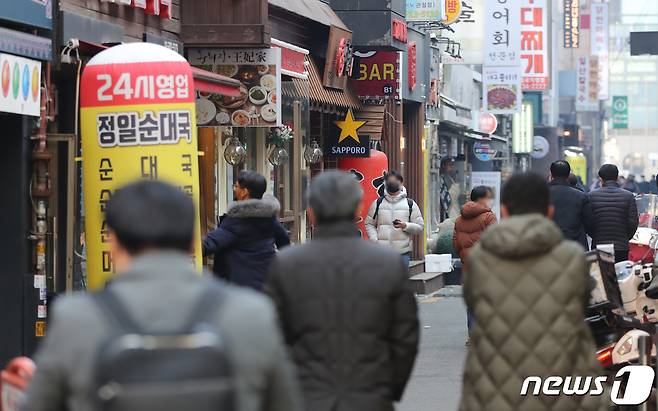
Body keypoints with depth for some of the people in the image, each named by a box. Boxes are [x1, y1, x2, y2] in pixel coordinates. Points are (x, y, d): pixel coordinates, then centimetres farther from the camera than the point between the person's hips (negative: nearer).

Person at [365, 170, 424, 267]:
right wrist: (374, 240, -5)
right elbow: (369, 224, 11)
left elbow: (420, 227, 5)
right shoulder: (378, 203, 10)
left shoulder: (410, 204, 7)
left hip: (403, 252, 0)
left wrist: (405, 225, -14)